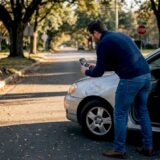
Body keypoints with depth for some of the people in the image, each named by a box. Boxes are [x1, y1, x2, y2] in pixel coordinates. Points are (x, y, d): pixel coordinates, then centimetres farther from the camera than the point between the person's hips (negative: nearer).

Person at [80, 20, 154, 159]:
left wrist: (87, 71, 19)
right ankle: (148, 147, 25)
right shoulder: (120, 35, 21)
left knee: (120, 114, 6)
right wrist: (98, 67, 34)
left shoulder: (103, 43, -5)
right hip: (146, 75, 8)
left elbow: (99, 73, -2)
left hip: (130, 79, -8)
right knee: (143, 112, 19)